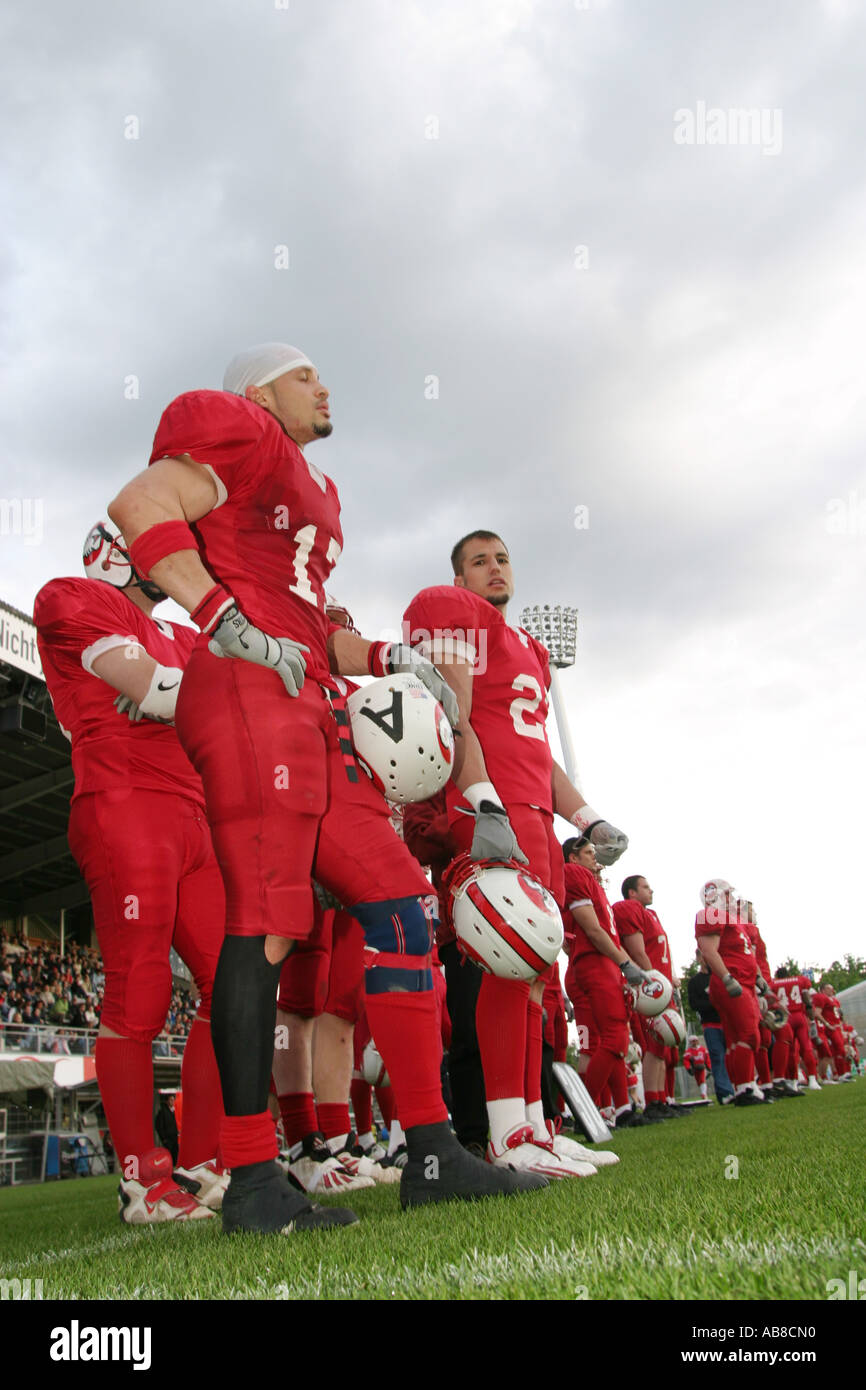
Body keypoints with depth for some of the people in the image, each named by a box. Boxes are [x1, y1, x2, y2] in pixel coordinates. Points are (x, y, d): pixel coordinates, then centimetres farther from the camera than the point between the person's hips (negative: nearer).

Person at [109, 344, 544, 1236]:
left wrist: (389, 658, 16)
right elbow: (138, 505, -11)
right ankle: (252, 1184, -5)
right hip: (246, 693, -9)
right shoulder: (243, 440, 6)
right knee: (264, 923, -13)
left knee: (395, 902, 3)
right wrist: (227, 621, -18)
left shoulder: (315, 493, 32)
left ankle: (431, 1152, 7)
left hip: (308, 714, 9)